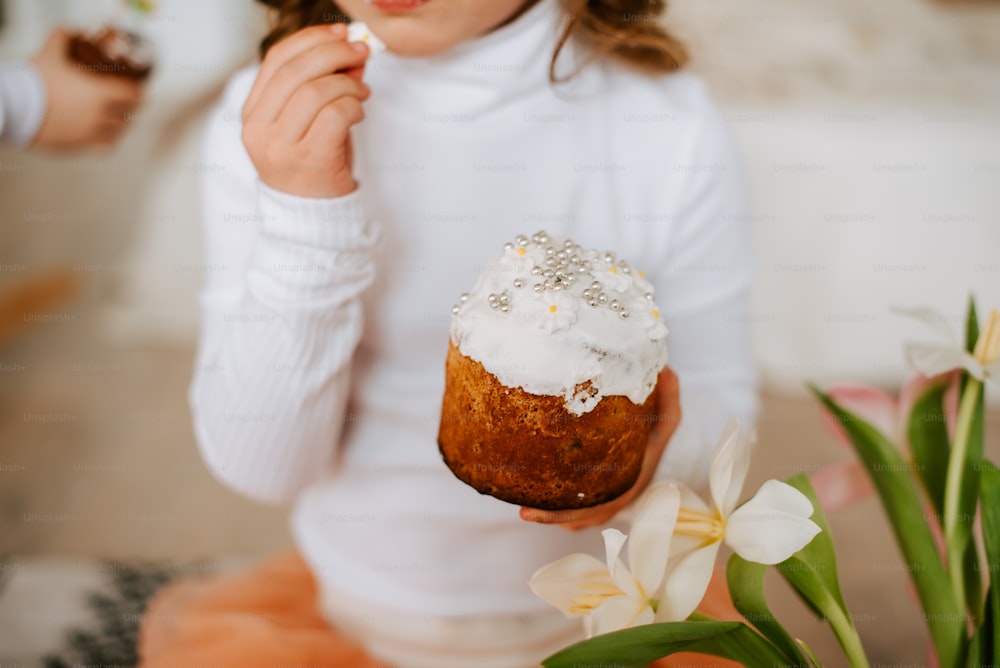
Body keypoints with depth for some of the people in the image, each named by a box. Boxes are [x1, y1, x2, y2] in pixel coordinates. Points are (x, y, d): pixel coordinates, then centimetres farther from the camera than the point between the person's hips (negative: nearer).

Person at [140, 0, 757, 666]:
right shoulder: (271, 118, -12)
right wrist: (304, 214, -28)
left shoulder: (670, 122, -14)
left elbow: (722, 405, -4)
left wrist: (659, 447, -26)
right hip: (355, 607, 1)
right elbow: (260, 465, -15)